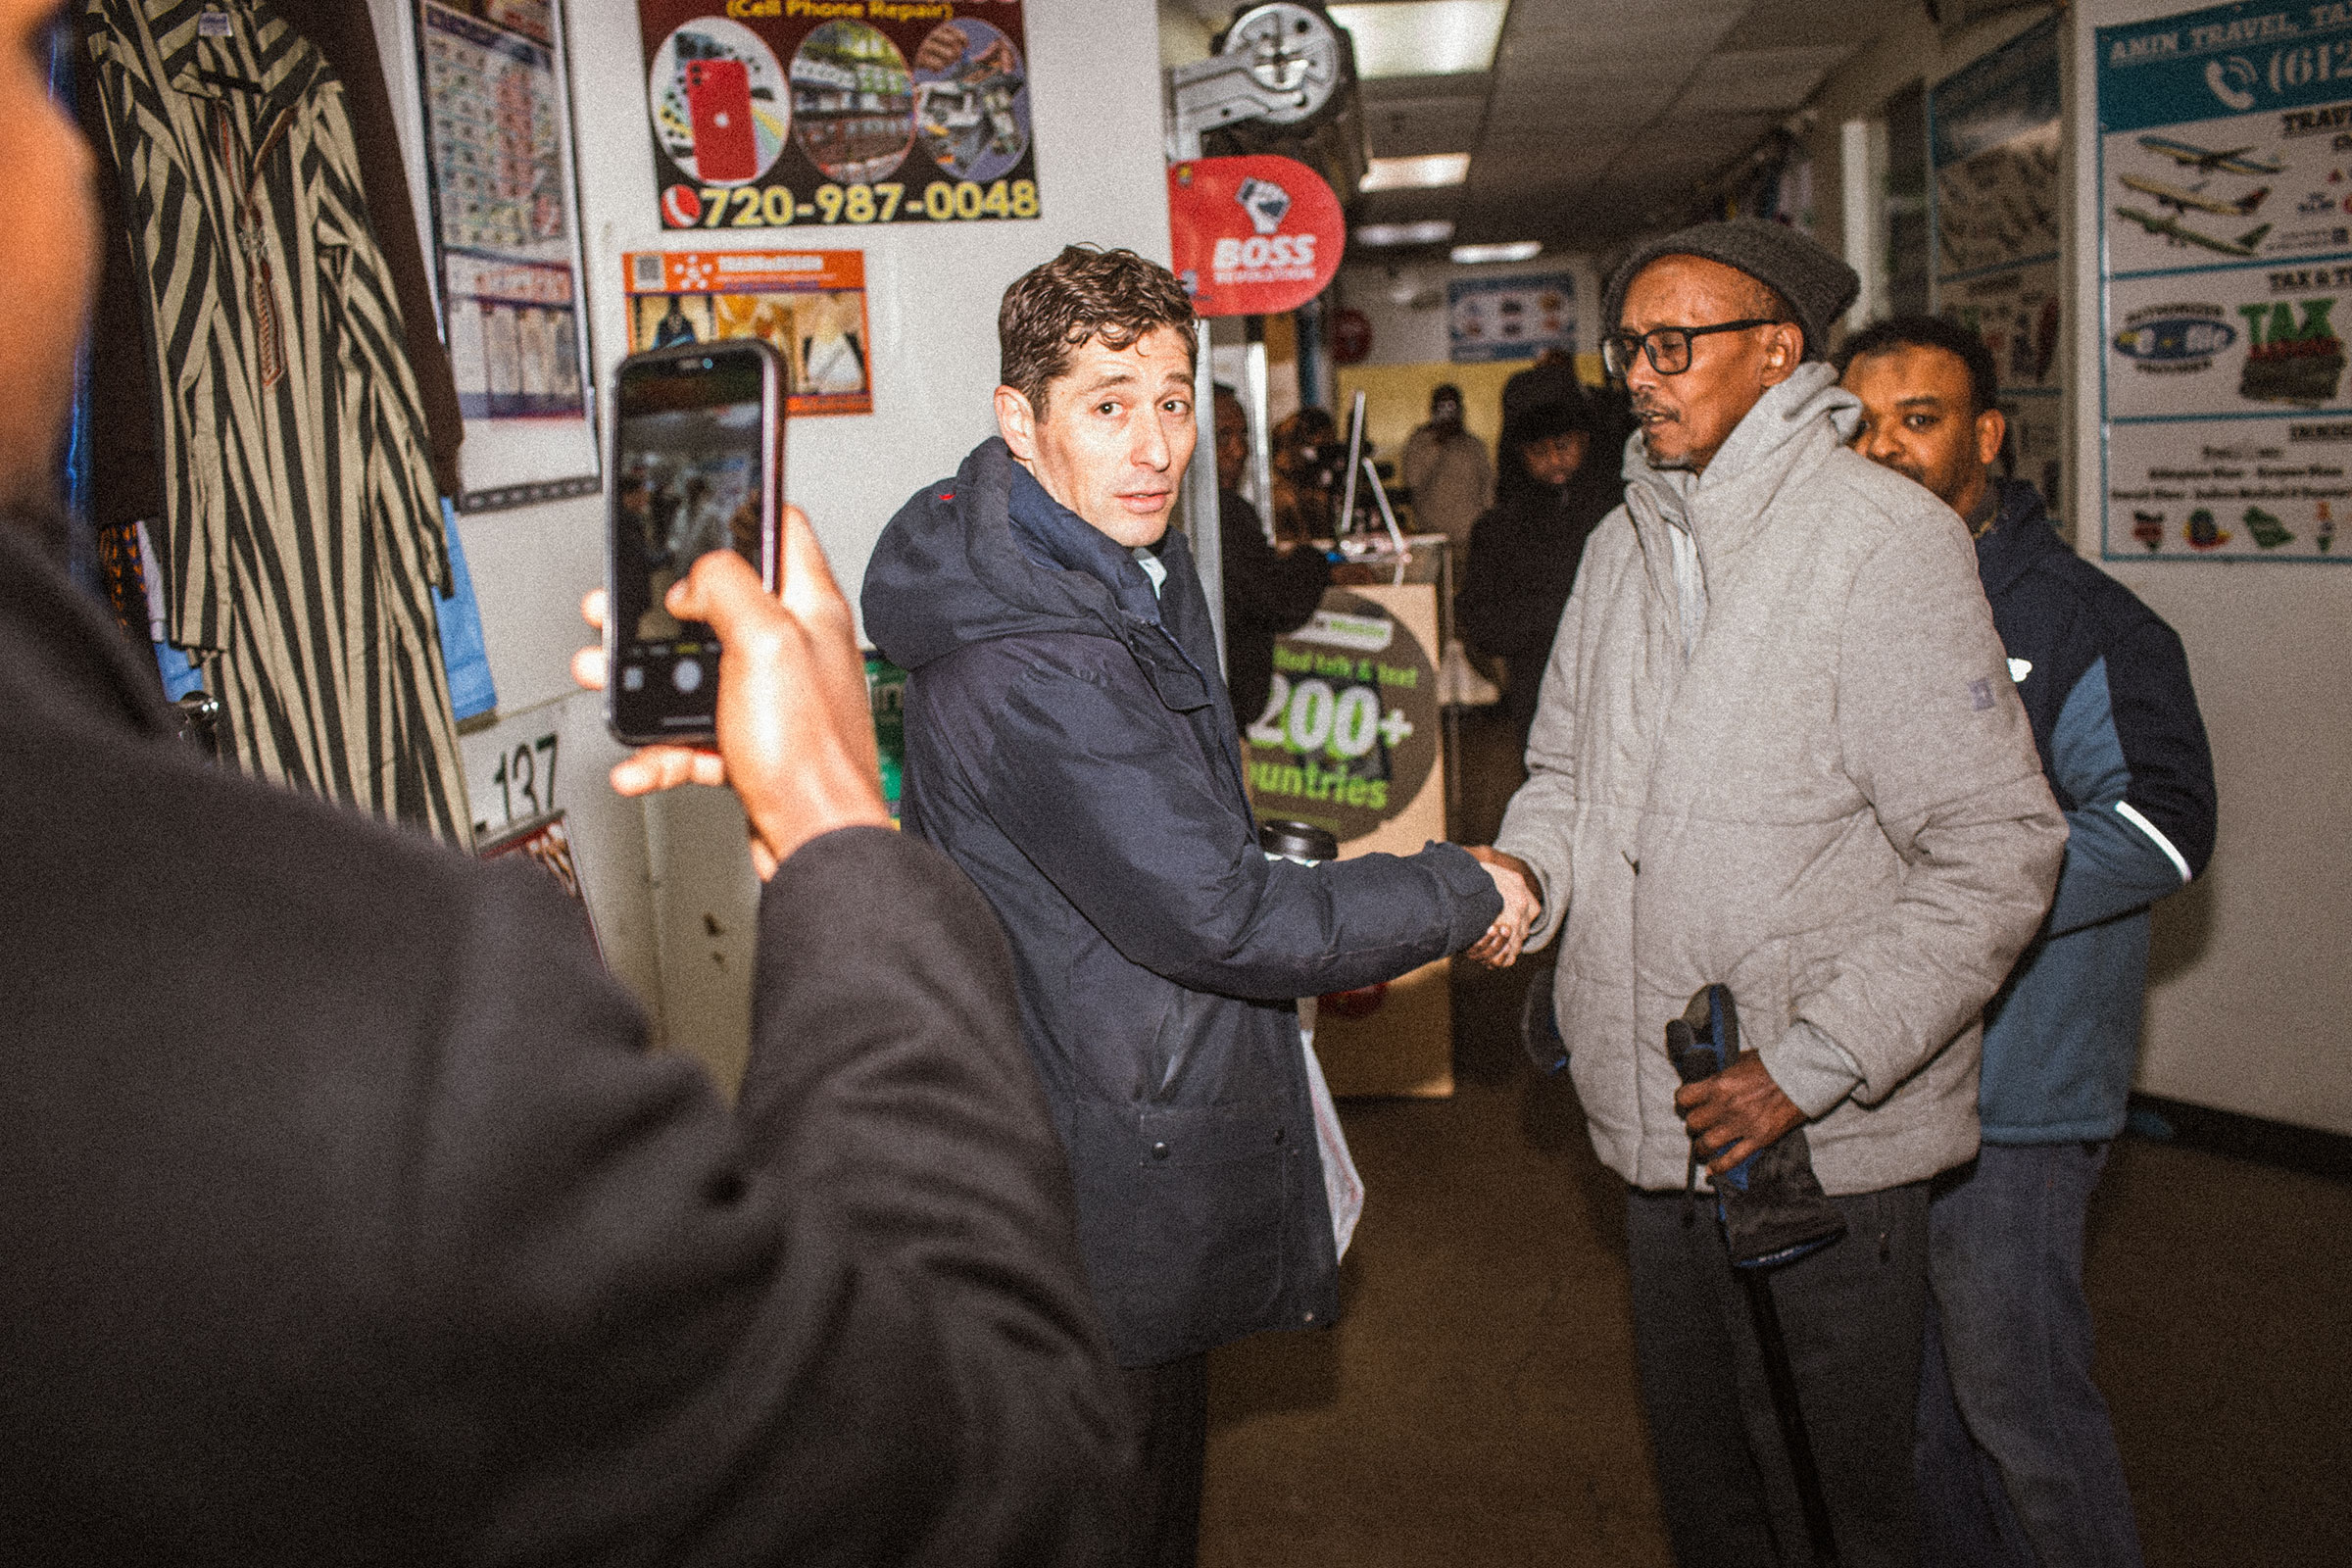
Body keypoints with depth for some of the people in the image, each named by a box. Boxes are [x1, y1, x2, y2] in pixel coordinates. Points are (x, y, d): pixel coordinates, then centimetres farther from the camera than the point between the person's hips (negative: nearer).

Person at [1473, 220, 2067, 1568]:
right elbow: (1567, 766, 20)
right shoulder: (1624, 545, 10)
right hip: (1660, 1122, 6)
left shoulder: (1889, 538, -12)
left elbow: (1998, 850, -15)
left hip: (1832, 1137, -6)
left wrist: (1810, 1069, -19)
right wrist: (1525, 869, -4)